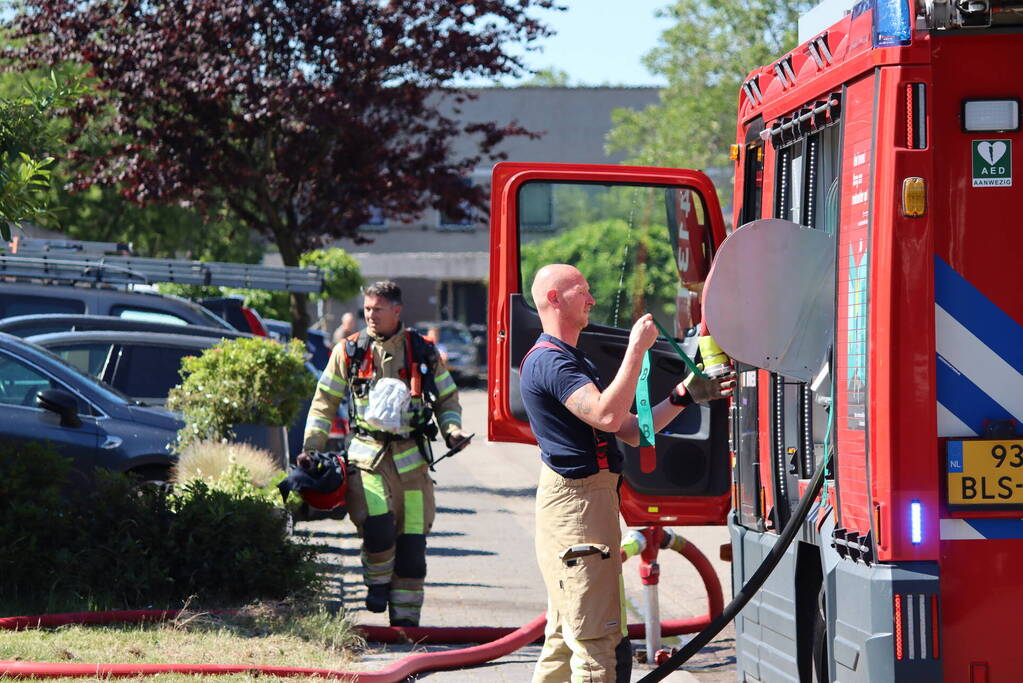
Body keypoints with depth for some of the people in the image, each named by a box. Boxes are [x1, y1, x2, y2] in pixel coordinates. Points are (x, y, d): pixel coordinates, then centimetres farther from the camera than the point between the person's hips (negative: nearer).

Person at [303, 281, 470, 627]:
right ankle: (377, 582, 4)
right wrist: (311, 448, 5)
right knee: (378, 526, -24)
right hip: (367, 455, -1)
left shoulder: (422, 351, 8)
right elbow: (325, 401, 13)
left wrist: (451, 428, -1)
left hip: (411, 458, 1)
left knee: (412, 540, -1)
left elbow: (447, 397, 18)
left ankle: (405, 617, 9)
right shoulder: (350, 351, 7)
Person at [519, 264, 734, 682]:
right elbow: (607, 416, -27)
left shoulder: (574, 362, 23)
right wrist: (636, 350, -23)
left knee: (565, 639, 13)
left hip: (583, 501, 11)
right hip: (577, 503, -11)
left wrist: (683, 397, 12)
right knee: (599, 643, -14)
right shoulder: (550, 361, -12)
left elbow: (630, 431, 21)